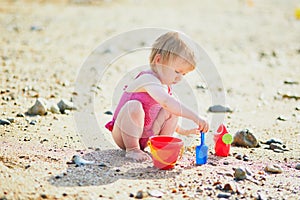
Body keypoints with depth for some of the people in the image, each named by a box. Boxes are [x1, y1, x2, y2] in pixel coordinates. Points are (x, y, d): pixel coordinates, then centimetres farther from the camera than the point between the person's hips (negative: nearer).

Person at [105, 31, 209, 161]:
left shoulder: (165, 85, 8)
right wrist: (195, 117, -45)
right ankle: (132, 149, -24)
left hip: (146, 136, 8)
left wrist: (183, 131, 17)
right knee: (134, 106, -36)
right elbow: (166, 101, -41)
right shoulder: (148, 79, -24)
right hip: (124, 135, -8)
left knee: (172, 111, -3)